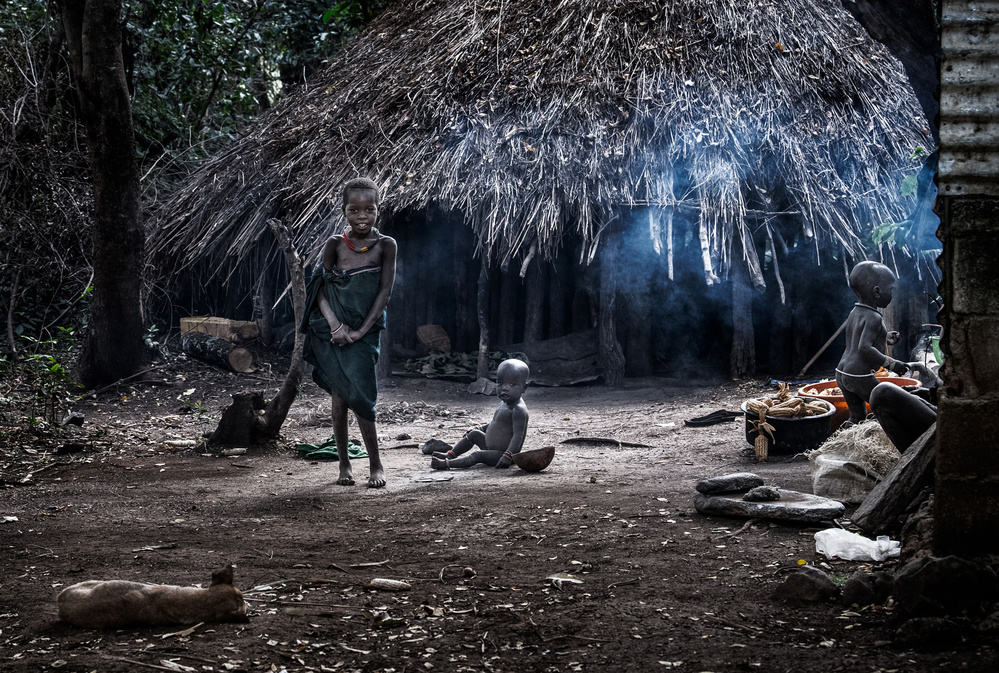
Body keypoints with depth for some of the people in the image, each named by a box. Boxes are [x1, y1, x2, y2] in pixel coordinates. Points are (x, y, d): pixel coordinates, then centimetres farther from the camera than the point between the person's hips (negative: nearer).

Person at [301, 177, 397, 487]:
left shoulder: (385, 245, -2)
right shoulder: (335, 244, 0)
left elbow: (385, 291, -5)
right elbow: (321, 290, -1)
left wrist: (360, 331, -11)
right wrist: (335, 325, -16)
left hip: (363, 331, -1)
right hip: (331, 330, 1)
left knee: (359, 394, -11)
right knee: (340, 396, 3)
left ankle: (376, 465, -1)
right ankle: (344, 464, 12)